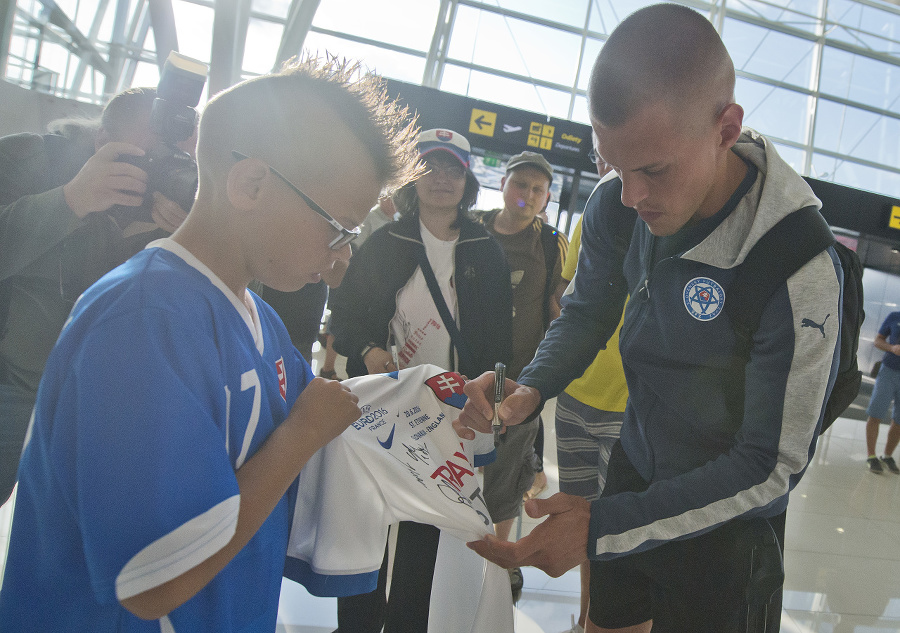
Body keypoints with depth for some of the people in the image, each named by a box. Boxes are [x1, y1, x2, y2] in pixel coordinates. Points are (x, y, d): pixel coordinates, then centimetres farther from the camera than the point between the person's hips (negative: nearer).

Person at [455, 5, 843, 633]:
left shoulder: (802, 270, -32)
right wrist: (529, 390, -18)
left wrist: (604, 527, -31)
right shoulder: (618, 210, -16)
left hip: (726, 520, -5)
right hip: (633, 470, 5)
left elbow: (771, 466, -26)